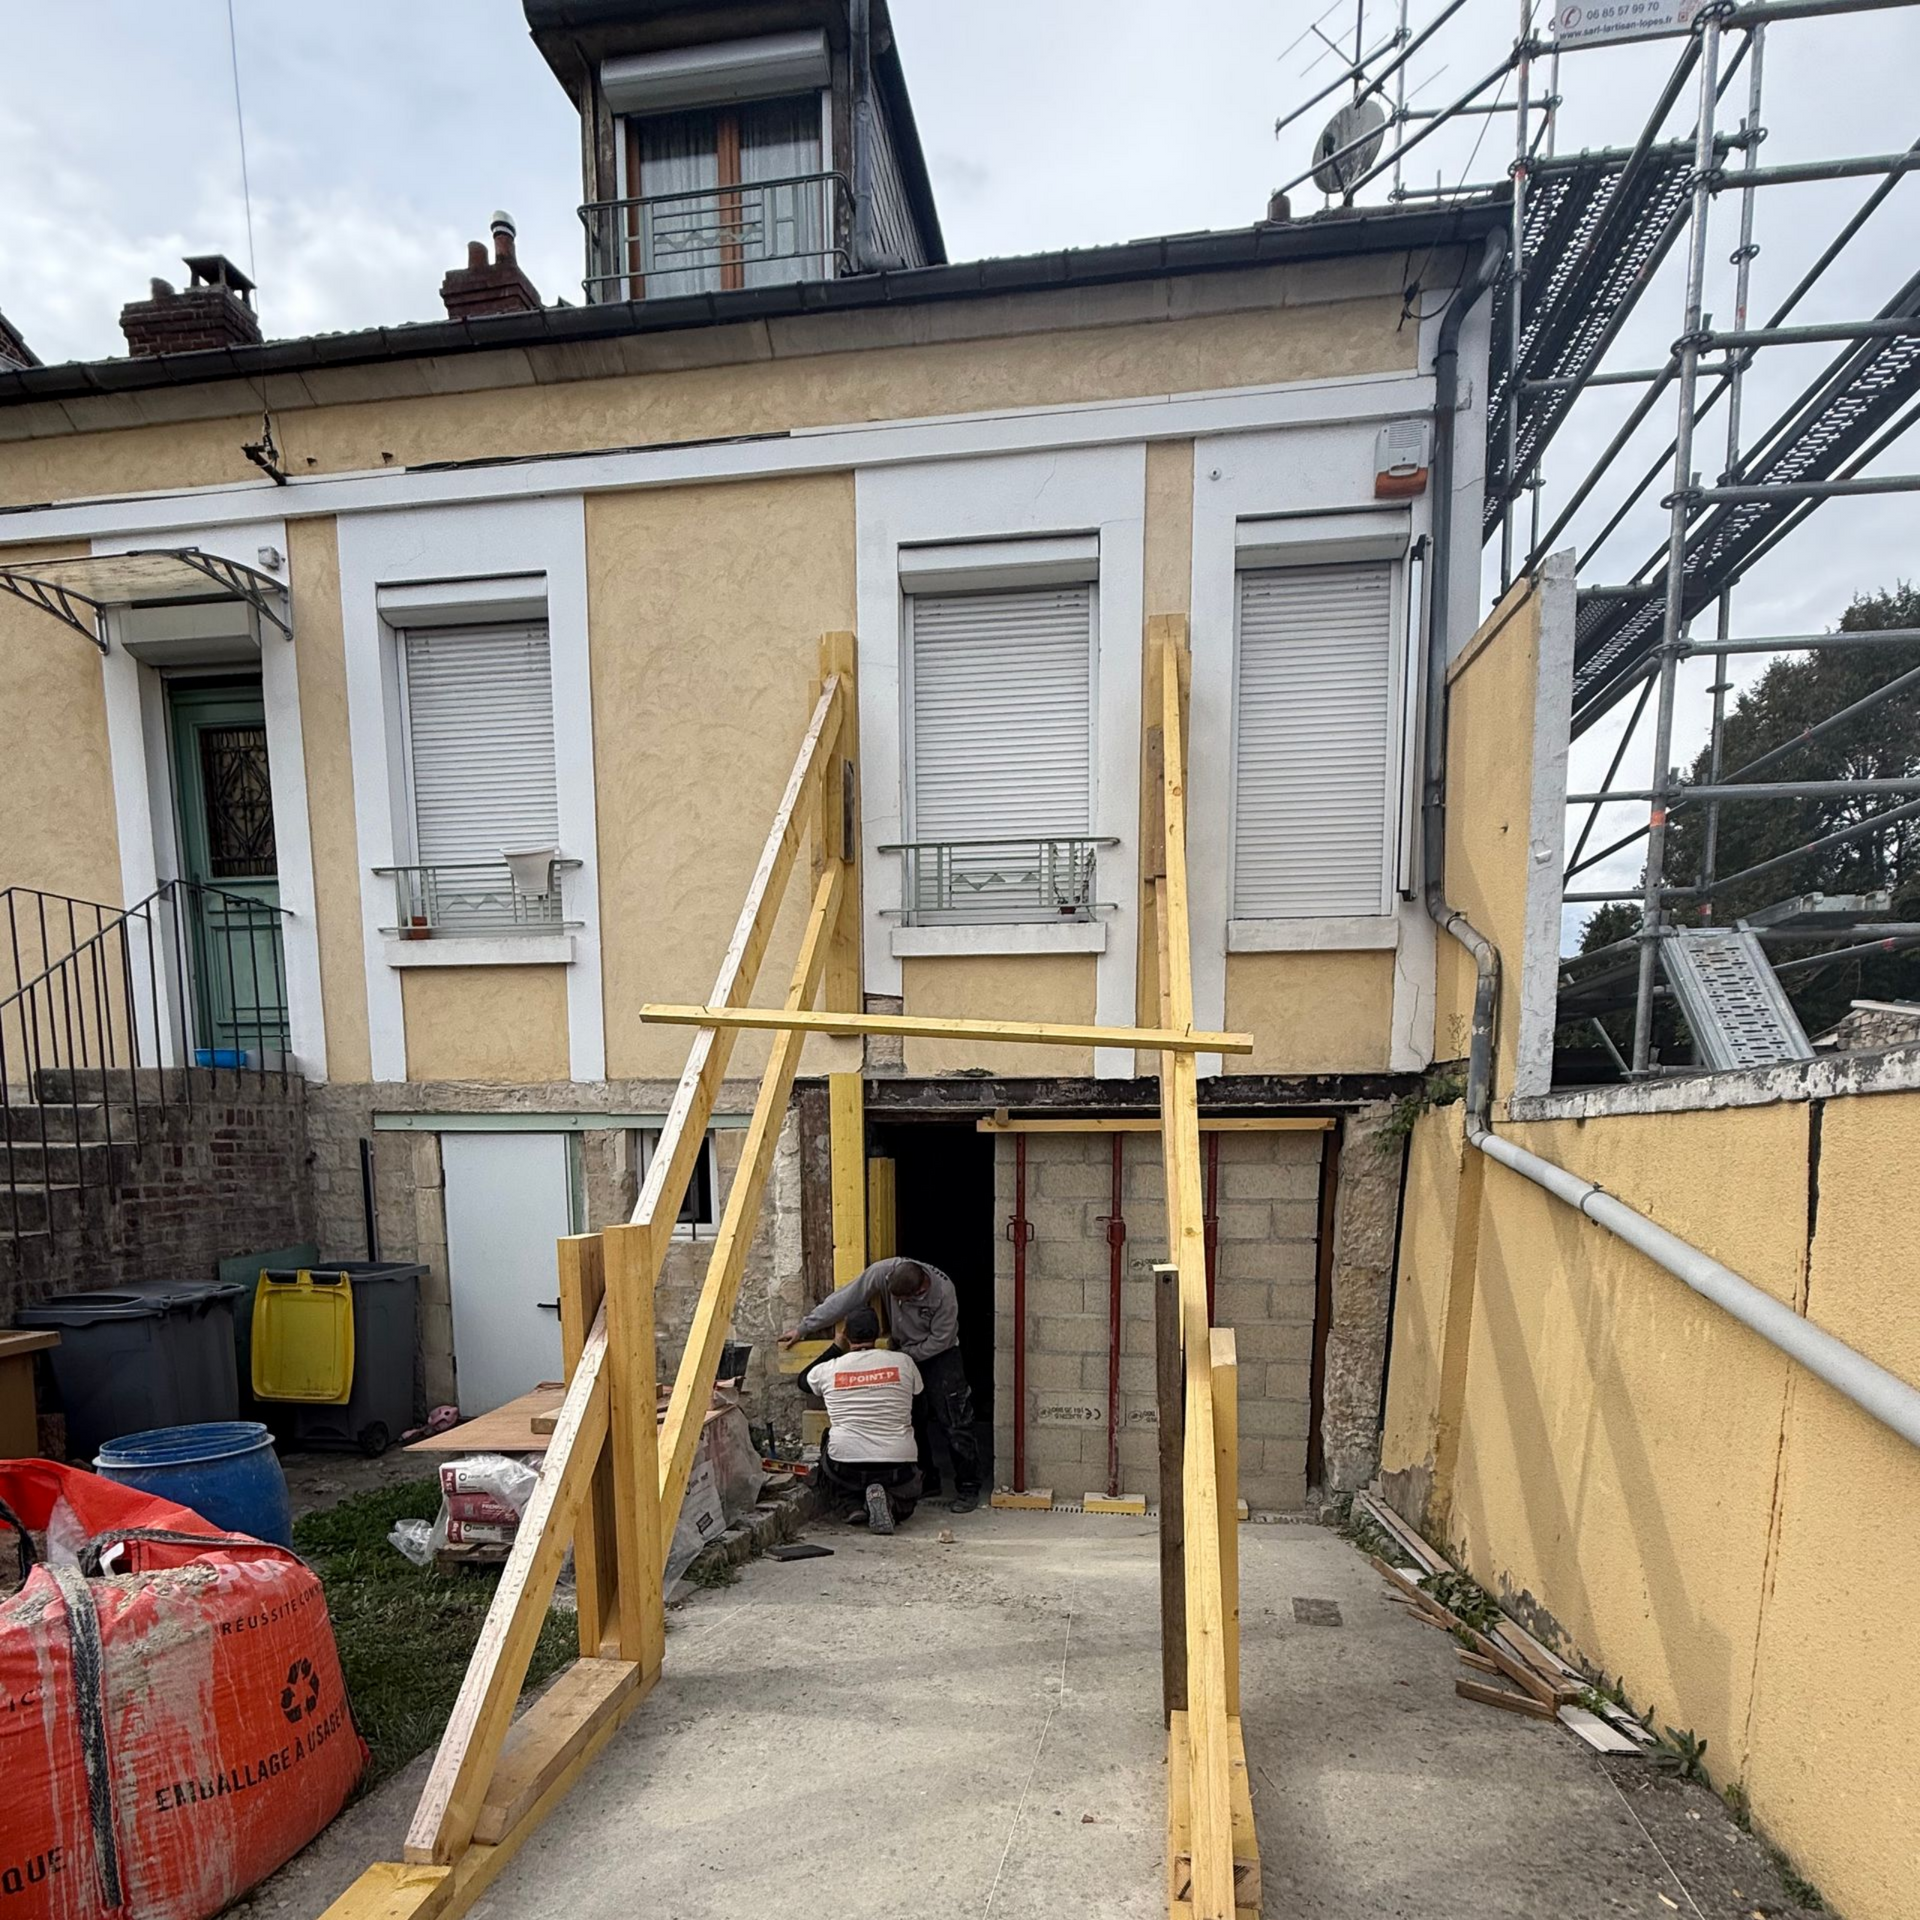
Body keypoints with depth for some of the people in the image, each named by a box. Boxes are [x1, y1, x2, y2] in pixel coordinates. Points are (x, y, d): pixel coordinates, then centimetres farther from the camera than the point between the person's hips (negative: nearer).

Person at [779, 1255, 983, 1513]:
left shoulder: (944, 1293, -33)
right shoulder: (883, 1272, -27)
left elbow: (940, 1340, -20)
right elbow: (843, 1300, -21)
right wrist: (803, 1329, -18)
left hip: (939, 1354, -4)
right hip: (905, 1353, 4)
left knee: (954, 1424, -6)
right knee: (911, 1421, 9)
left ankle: (968, 1489, 8)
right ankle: (927, 1481, 26)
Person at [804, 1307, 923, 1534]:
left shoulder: (828, 1370, 2)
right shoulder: (903, 1362, 2)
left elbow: (804, 1380, 26)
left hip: (845, 1468, 0)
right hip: (898, 1465, 0)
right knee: (903, 1508, 31)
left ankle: (858, 1503, 10)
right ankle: (888, 1501, -6)